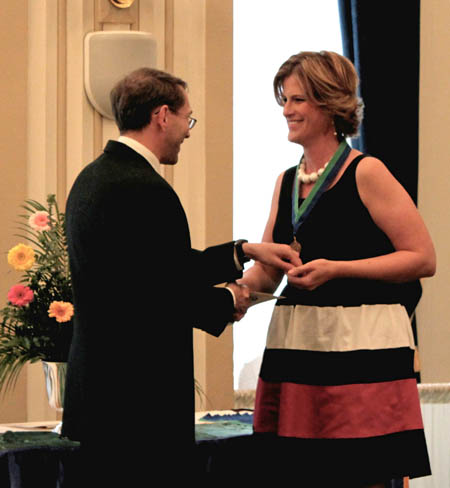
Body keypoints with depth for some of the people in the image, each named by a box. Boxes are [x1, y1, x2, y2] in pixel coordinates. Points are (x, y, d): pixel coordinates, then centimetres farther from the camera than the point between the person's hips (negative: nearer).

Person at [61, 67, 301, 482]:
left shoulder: (92, 178, 13)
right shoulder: (146, 190, -19)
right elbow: (172, 296, -21)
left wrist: (244, 252, 15)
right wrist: (229, 301, -2)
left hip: (96, 392, 10)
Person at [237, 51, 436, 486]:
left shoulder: (366, 173, -5)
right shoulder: (287, 182, 16)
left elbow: (423, 258, -9)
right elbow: (267, 272, 18)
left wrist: (336, 269, -15)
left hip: (361, 344, -6)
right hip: (295, 344, 6)